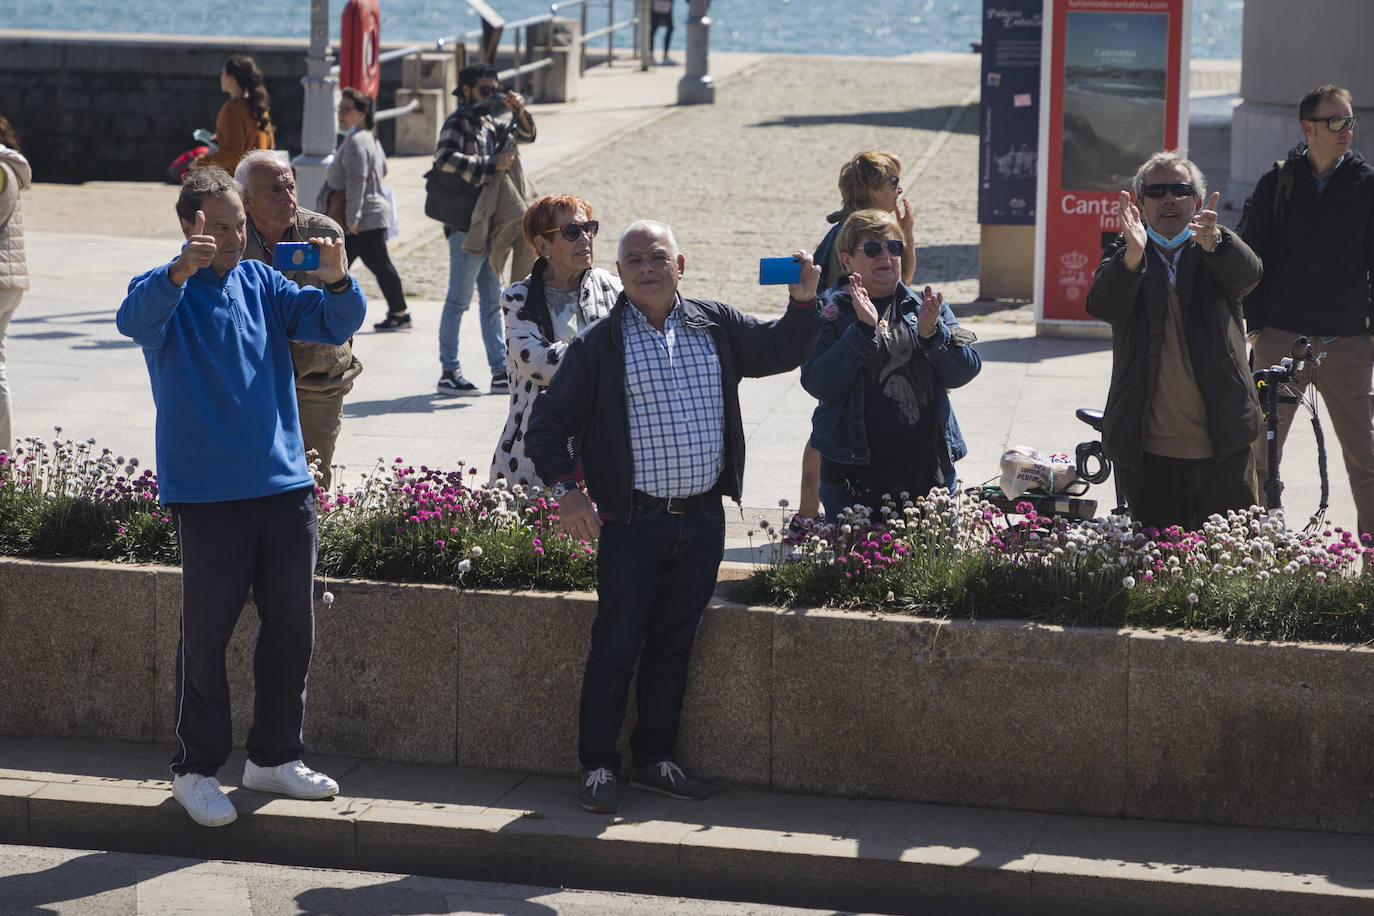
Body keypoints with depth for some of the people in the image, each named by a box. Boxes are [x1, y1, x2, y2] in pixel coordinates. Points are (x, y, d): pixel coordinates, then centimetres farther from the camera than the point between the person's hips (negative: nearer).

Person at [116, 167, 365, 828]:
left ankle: (274, 756, 25)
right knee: (206, 633, 1)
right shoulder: (166, 290, -5)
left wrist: (336, 281, -20)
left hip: (285, 484, 5)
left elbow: (333, 325, 2)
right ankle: (196, 769, 12)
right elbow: (135, 319, -27)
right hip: (207, 493, -5)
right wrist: (181, 271, -46)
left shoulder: (262, 283, 9)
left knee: (292, 627, 11)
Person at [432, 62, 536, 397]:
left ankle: (501, 373, 15)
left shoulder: (487, 123, 17)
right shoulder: (459, 122, -9)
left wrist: (518, 111, 4)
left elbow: (526, 136, 25)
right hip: (467, 226, -9)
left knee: (492, 301, 11)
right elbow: (445, 158, -27)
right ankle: (449, 373, -4)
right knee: (458, 300, -6)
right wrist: (492, 164, -28)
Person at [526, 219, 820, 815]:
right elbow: (549, 422, -1)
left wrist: (803, 302, -2)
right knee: (616, 647, 0)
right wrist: (565, 489, -13)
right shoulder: (598, 347, -3)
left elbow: (781, 351, 17)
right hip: (632, 524, -4)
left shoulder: (716, 328, 8)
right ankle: (598, 767, 10)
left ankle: (655, 760, 24)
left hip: (703, 520, 4)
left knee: (673, 645, 13)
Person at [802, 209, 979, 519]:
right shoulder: (831, 309, 0)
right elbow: (819, 385, -13)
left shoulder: (926, 305, 11)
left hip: (928, 469, 3)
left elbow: (962, 373, 1)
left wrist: (932, 332, -16)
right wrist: (863, 329, -21)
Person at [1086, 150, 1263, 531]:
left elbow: (1248, 273, -15)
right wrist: (1133, 254, -31)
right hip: (1151, 455, 0)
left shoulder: (1219, 253, 9)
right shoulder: (1123, 256, 8)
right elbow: (1102, 306, -12)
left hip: (1223, 450, 0)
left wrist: (1212, 242, -38)